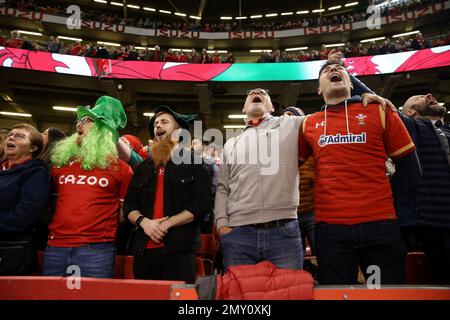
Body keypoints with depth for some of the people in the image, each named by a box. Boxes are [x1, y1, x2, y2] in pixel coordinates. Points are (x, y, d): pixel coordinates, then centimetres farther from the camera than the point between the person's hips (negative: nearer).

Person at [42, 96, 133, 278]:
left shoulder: (119, 167, 1)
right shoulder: (60, 162, 13)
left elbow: (126, 212, 5)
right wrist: (58, 226, 16)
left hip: (96, 250, -4)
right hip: (55, 247, 4)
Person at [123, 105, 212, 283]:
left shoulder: (194, 163, 2)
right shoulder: (144, 167, 17)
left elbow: (203, 204, -9)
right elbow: (128, 204, 12)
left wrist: (167, 224, -14)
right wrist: (143, 221, -9)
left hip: (180, 249, -4)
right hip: (144, 249, 5)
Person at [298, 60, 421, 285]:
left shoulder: (379, 112, 6)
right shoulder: (308, 124, 9)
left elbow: (410, 167, 8)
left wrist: (384, 200, 5)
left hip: (380, 225, 0)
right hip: (330, 227, 1)